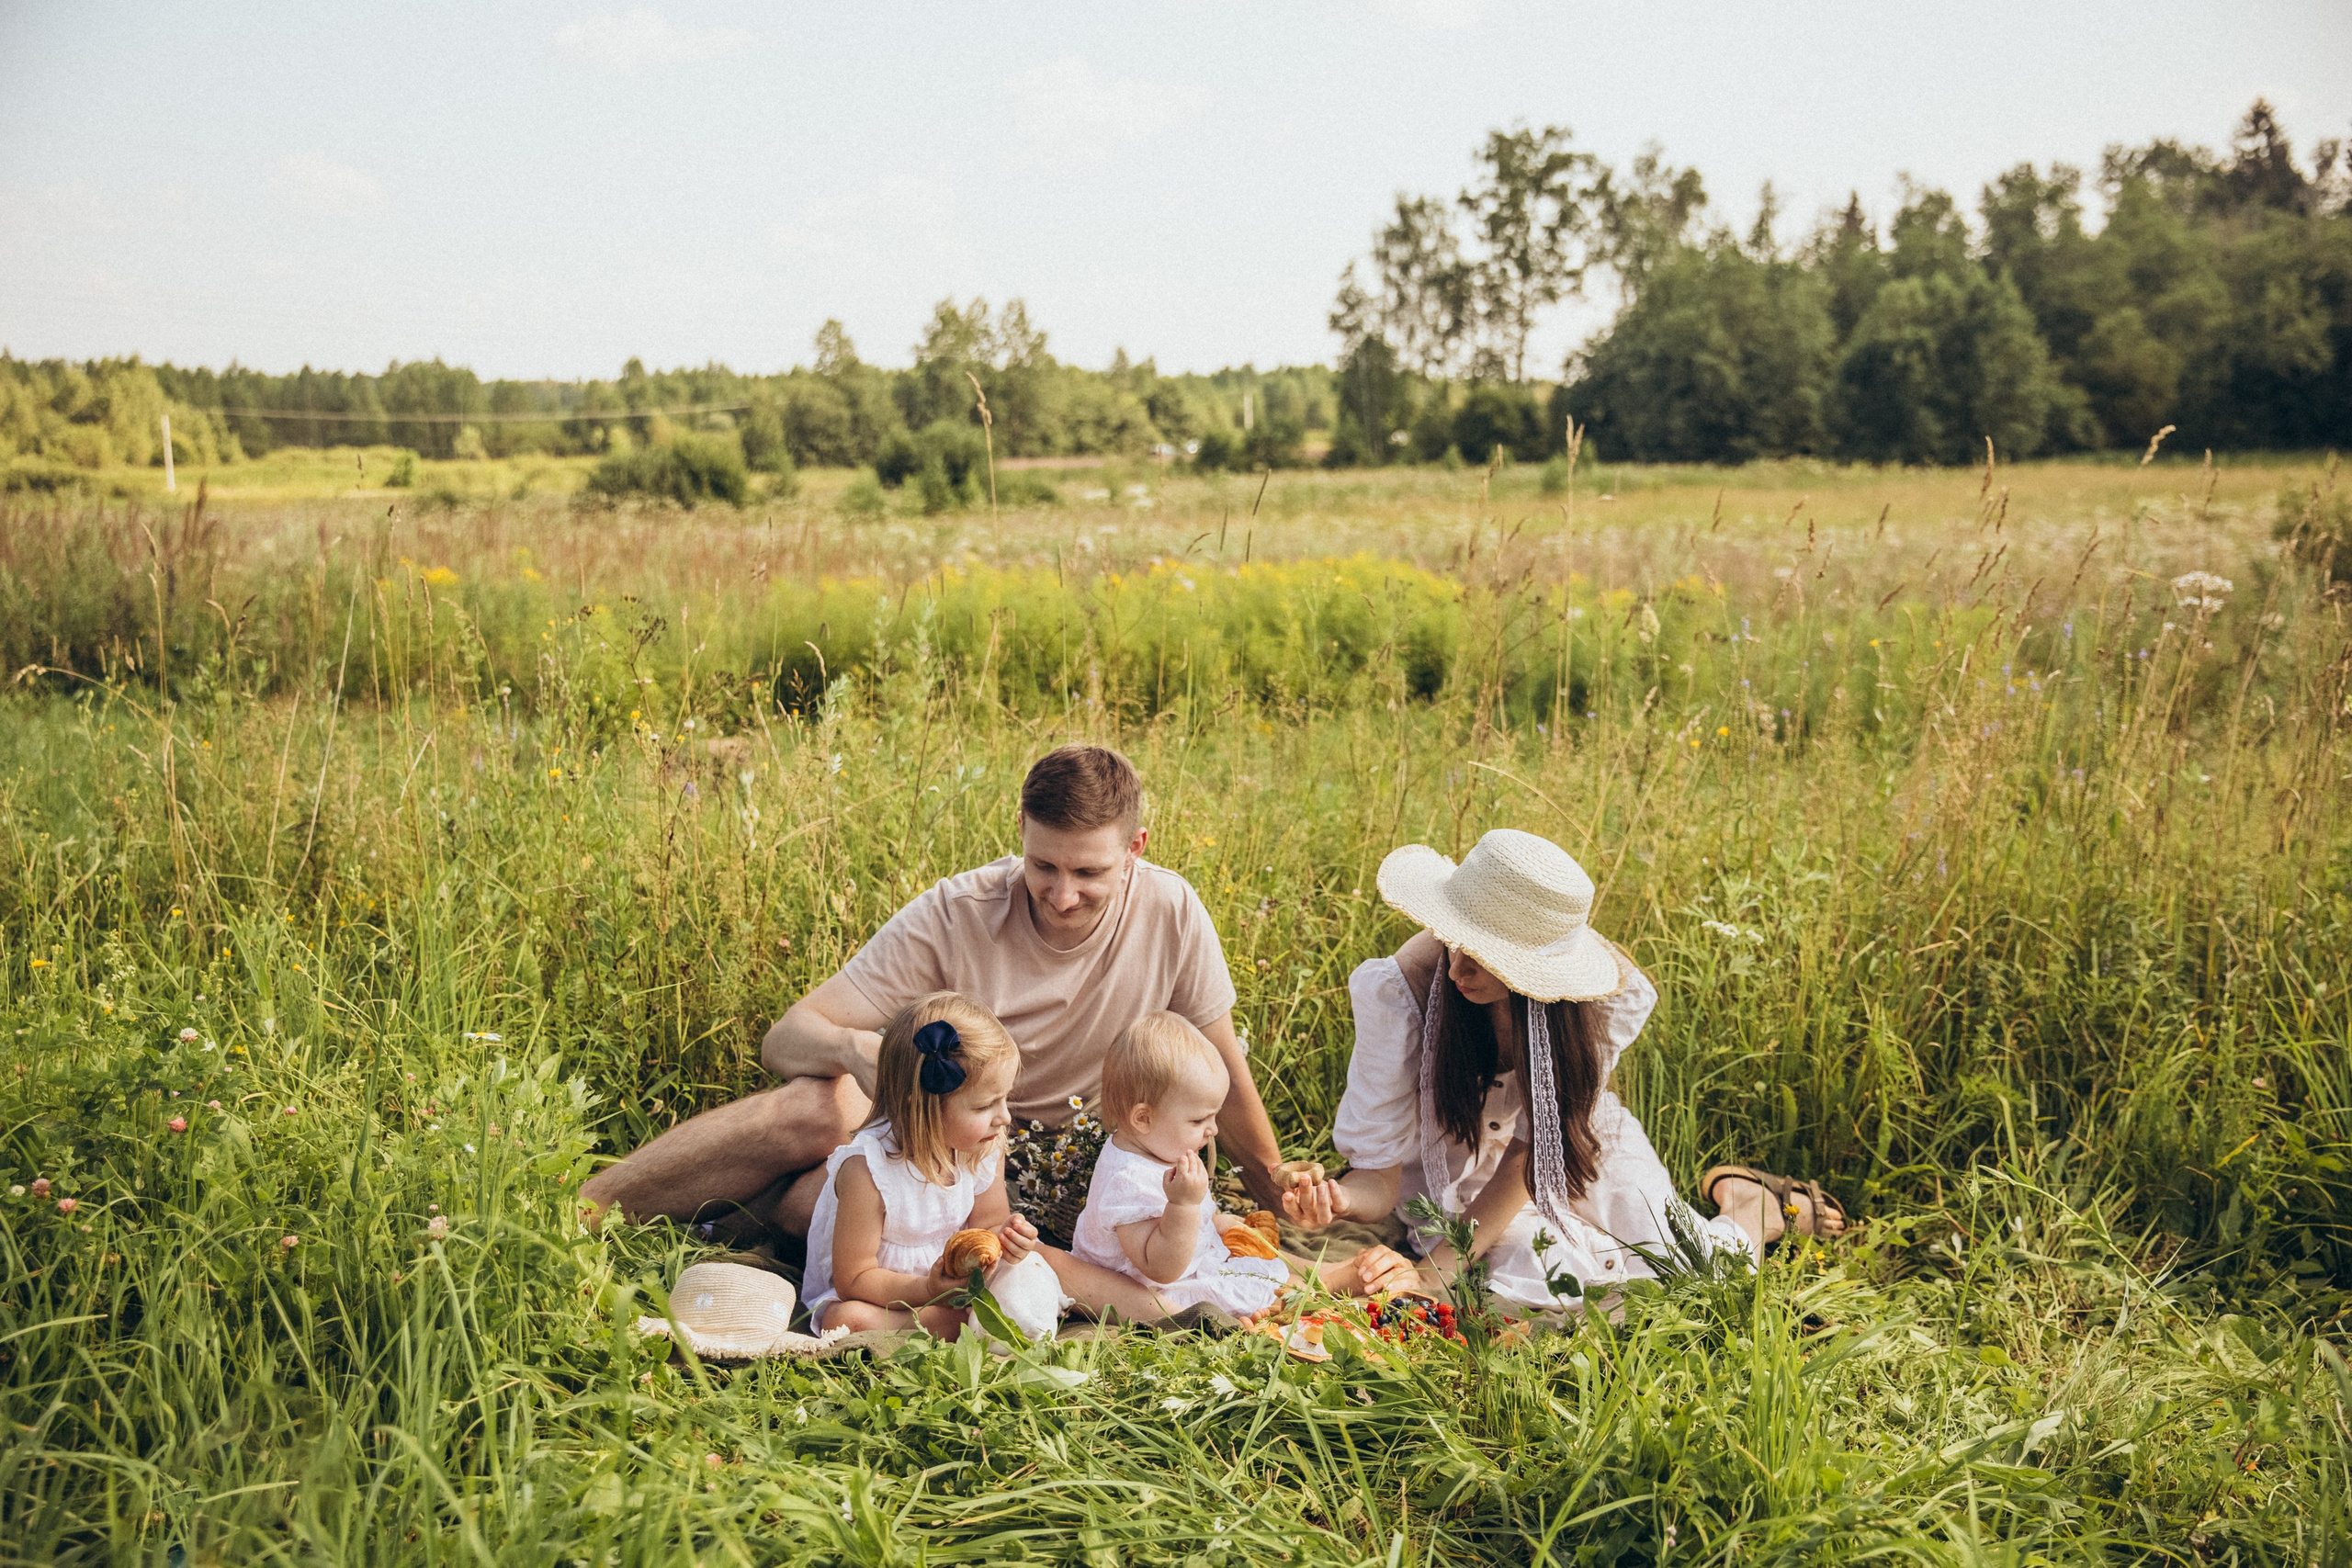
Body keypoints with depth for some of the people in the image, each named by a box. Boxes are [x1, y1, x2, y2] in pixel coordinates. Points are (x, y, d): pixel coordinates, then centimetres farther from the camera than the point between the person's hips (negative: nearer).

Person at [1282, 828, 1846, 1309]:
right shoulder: (1402, 988, -31)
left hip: (1569, 1157, 0)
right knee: (1531, 1279, -26)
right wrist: (1339, 1200, -48)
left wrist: (1441, 1267, -32)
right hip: (1456, 1170, 0)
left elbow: (1535, 1145, -24)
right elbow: (1382, 1168, -25)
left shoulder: (1607, 995, -29)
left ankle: (1754, 1205, 29)